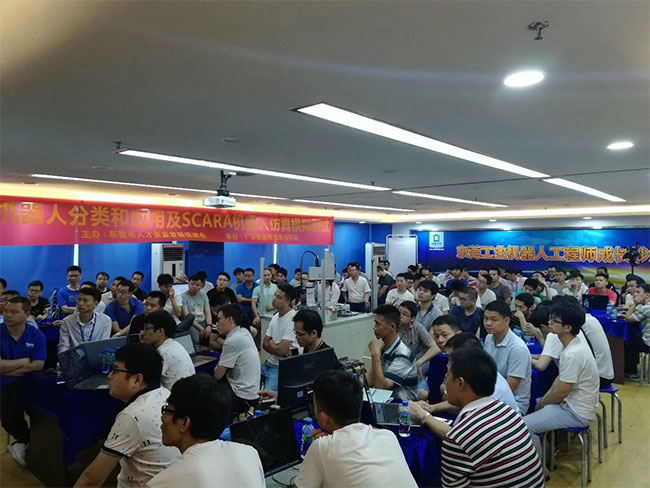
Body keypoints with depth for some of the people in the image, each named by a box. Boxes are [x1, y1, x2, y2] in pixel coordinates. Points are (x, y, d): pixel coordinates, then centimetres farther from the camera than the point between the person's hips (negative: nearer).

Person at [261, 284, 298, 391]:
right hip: (268, 363, 8)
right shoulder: (275, 317, 9)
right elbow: (265, 344, 8)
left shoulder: (293, 319, -18)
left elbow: (280, 350, -21)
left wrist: (270, 342, 0)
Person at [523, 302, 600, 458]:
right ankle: (544, 449, 26)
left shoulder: (572, 354, -30)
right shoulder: (574, 344, 1)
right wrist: (542, 401, 5)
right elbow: (561, 378, 10)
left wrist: (542, 404, -4)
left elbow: (561, 392, -22)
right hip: (574, 403, 10)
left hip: (577, 412, -10)